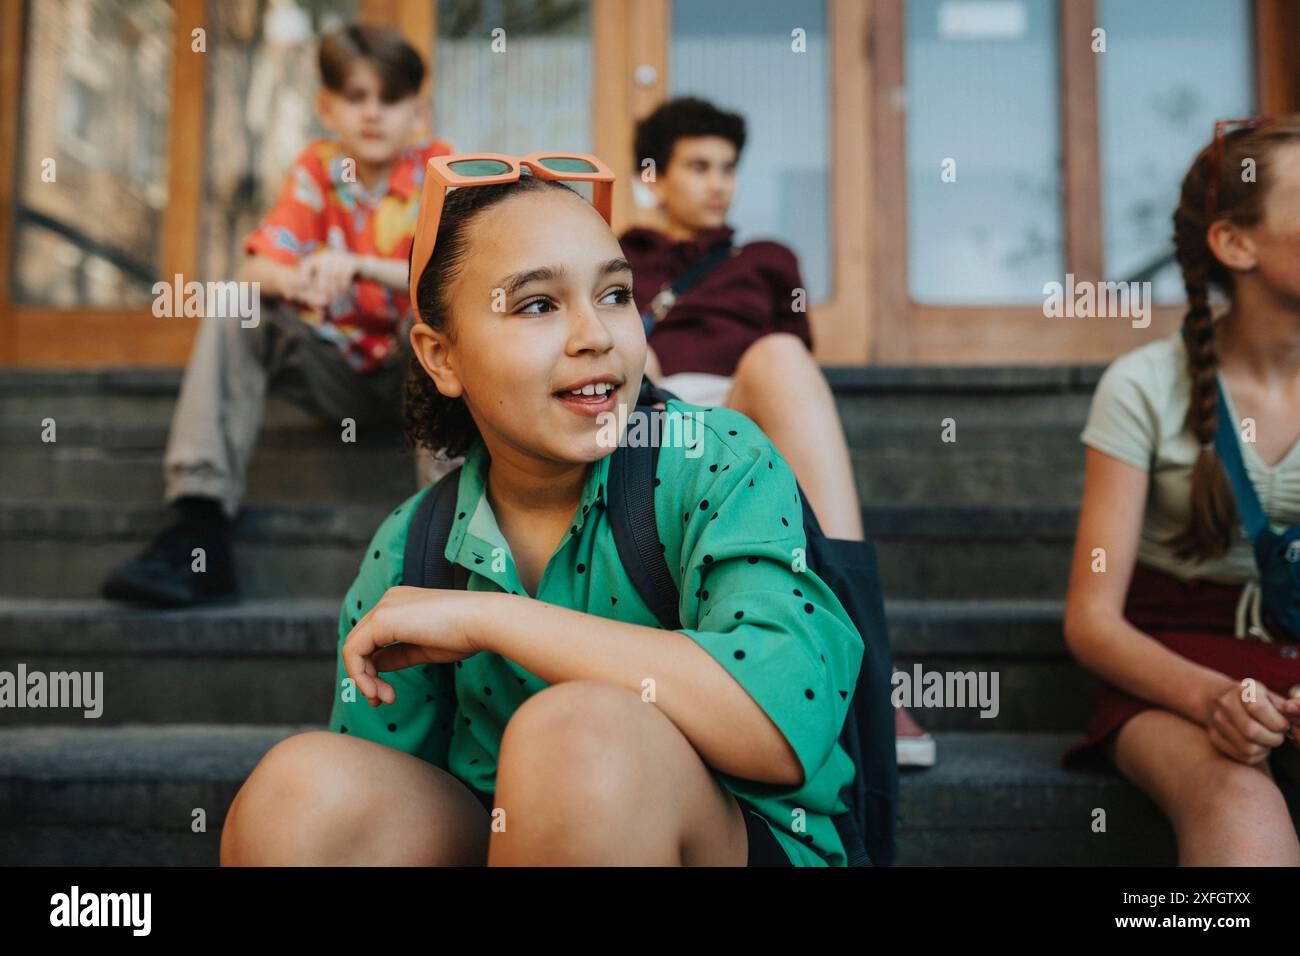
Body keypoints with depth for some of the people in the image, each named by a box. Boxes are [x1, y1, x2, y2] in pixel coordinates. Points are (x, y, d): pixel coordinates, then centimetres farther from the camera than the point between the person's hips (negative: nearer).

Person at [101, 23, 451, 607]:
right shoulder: (316, 170, 6)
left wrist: (359, 265, -33)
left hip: (416, 369, -3)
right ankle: (200, 528, -26)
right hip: (338, 373, 3)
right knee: (233, 313, -17)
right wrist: (291, 281, -30)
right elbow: (255, 269, -5)